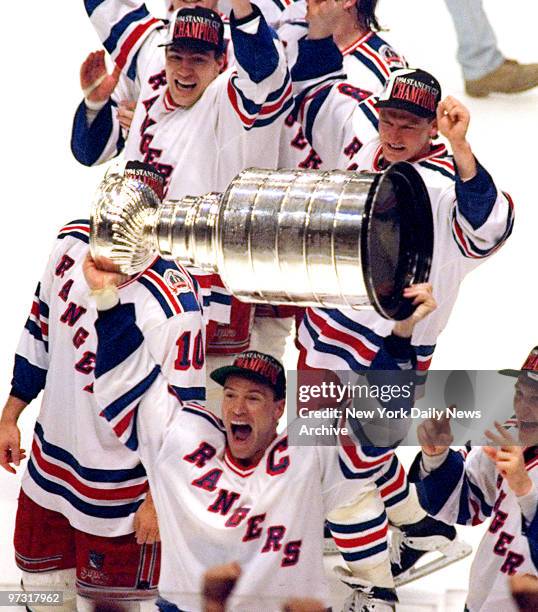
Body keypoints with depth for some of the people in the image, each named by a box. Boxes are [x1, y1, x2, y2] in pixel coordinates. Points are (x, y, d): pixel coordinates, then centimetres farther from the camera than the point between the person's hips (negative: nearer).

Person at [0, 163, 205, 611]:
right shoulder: (72, 244, -10)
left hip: (119, 485, -6)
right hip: (52, 456, 6)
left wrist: (158, 500, -13)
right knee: (41, 576, 22)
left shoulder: (172, 309, -30)